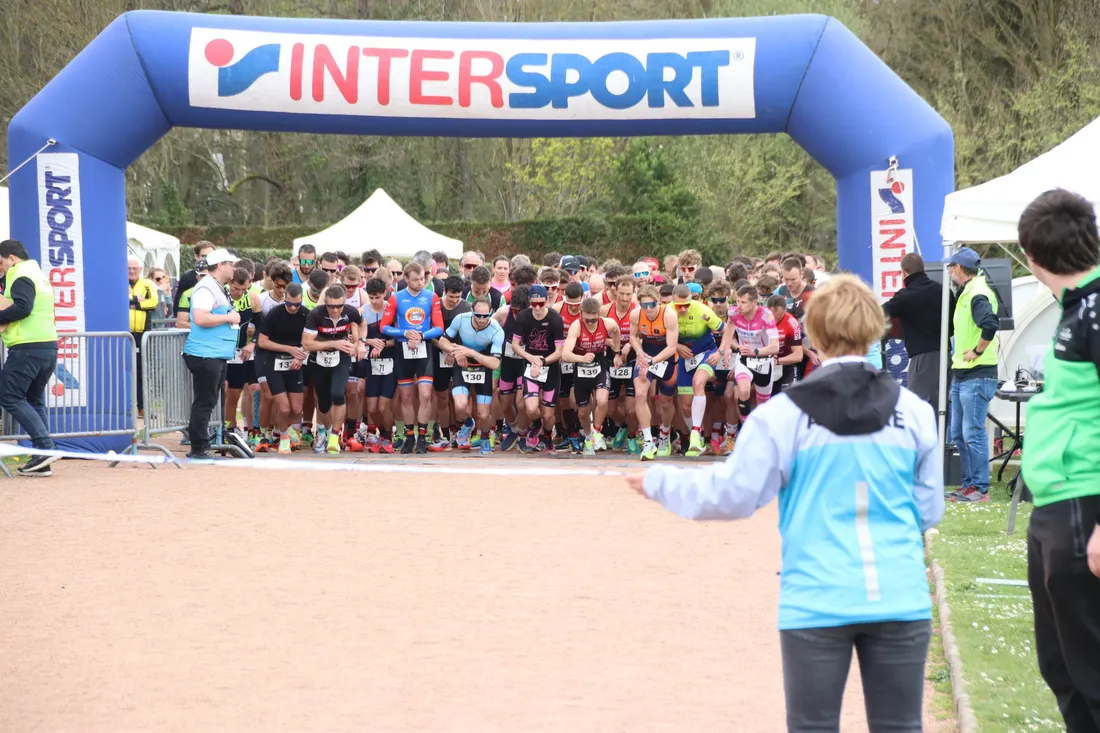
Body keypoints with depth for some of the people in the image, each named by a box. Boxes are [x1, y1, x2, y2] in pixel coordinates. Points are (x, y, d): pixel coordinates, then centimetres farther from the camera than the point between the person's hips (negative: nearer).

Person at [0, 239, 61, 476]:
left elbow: (22, 307, -22)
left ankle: (45, 447, -17)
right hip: (49, 346, 10)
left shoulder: (21, 277, -8)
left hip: (27, 348, -10)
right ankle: (42, 462, 9)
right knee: (34, 401, 14)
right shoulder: (39, 275, 23)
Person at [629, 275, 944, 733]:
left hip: (818, 604, -2)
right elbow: (929, 510, 9)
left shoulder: (785, 413, -4)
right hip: (900, 601, 2)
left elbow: (733, 494, 0)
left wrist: (658, 483, 15)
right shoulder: (914, 411, 3)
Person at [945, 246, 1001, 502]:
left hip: (977, 375, -10)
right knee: (958, 434, 14)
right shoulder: (966, 294, 16)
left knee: (973, 433, -7)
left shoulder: (977, 295, -16)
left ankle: (980, 488, -3)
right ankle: (969, 483, 20)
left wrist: (977, 351, -21)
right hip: (961, 374, 11)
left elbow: (990, 324, -32)